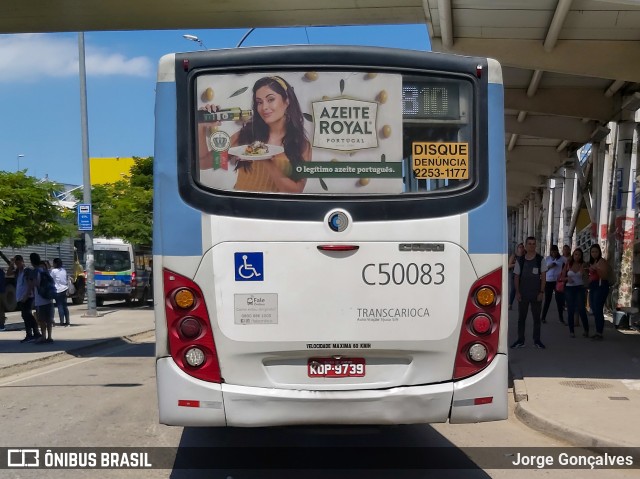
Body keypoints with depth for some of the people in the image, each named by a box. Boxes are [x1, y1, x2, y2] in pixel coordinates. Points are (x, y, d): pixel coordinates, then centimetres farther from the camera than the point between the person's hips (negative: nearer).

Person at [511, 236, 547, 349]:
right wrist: (517, 292, -3)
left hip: (536, 294, -1)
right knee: (521, 317, 5)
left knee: (536, 317, 7)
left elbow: (543, 276, -1)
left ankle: (537, 340, 17)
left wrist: (541, 292, -7)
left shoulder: (540, 260, -1)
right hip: (523, 294, 1)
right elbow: (516, 277, 5)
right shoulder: (520, 260, 3)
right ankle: (520, 340, 11)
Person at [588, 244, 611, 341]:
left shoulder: (602, 261, -7)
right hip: (592, 287, 9)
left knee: (598, 310, -14)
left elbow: (605, 276, -18)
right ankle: (597, 332, 12)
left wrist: (596, 269, -29)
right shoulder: (591, 262, 18)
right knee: (594, 310, 7)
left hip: (601, 286, -9)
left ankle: (599, 333, -14)